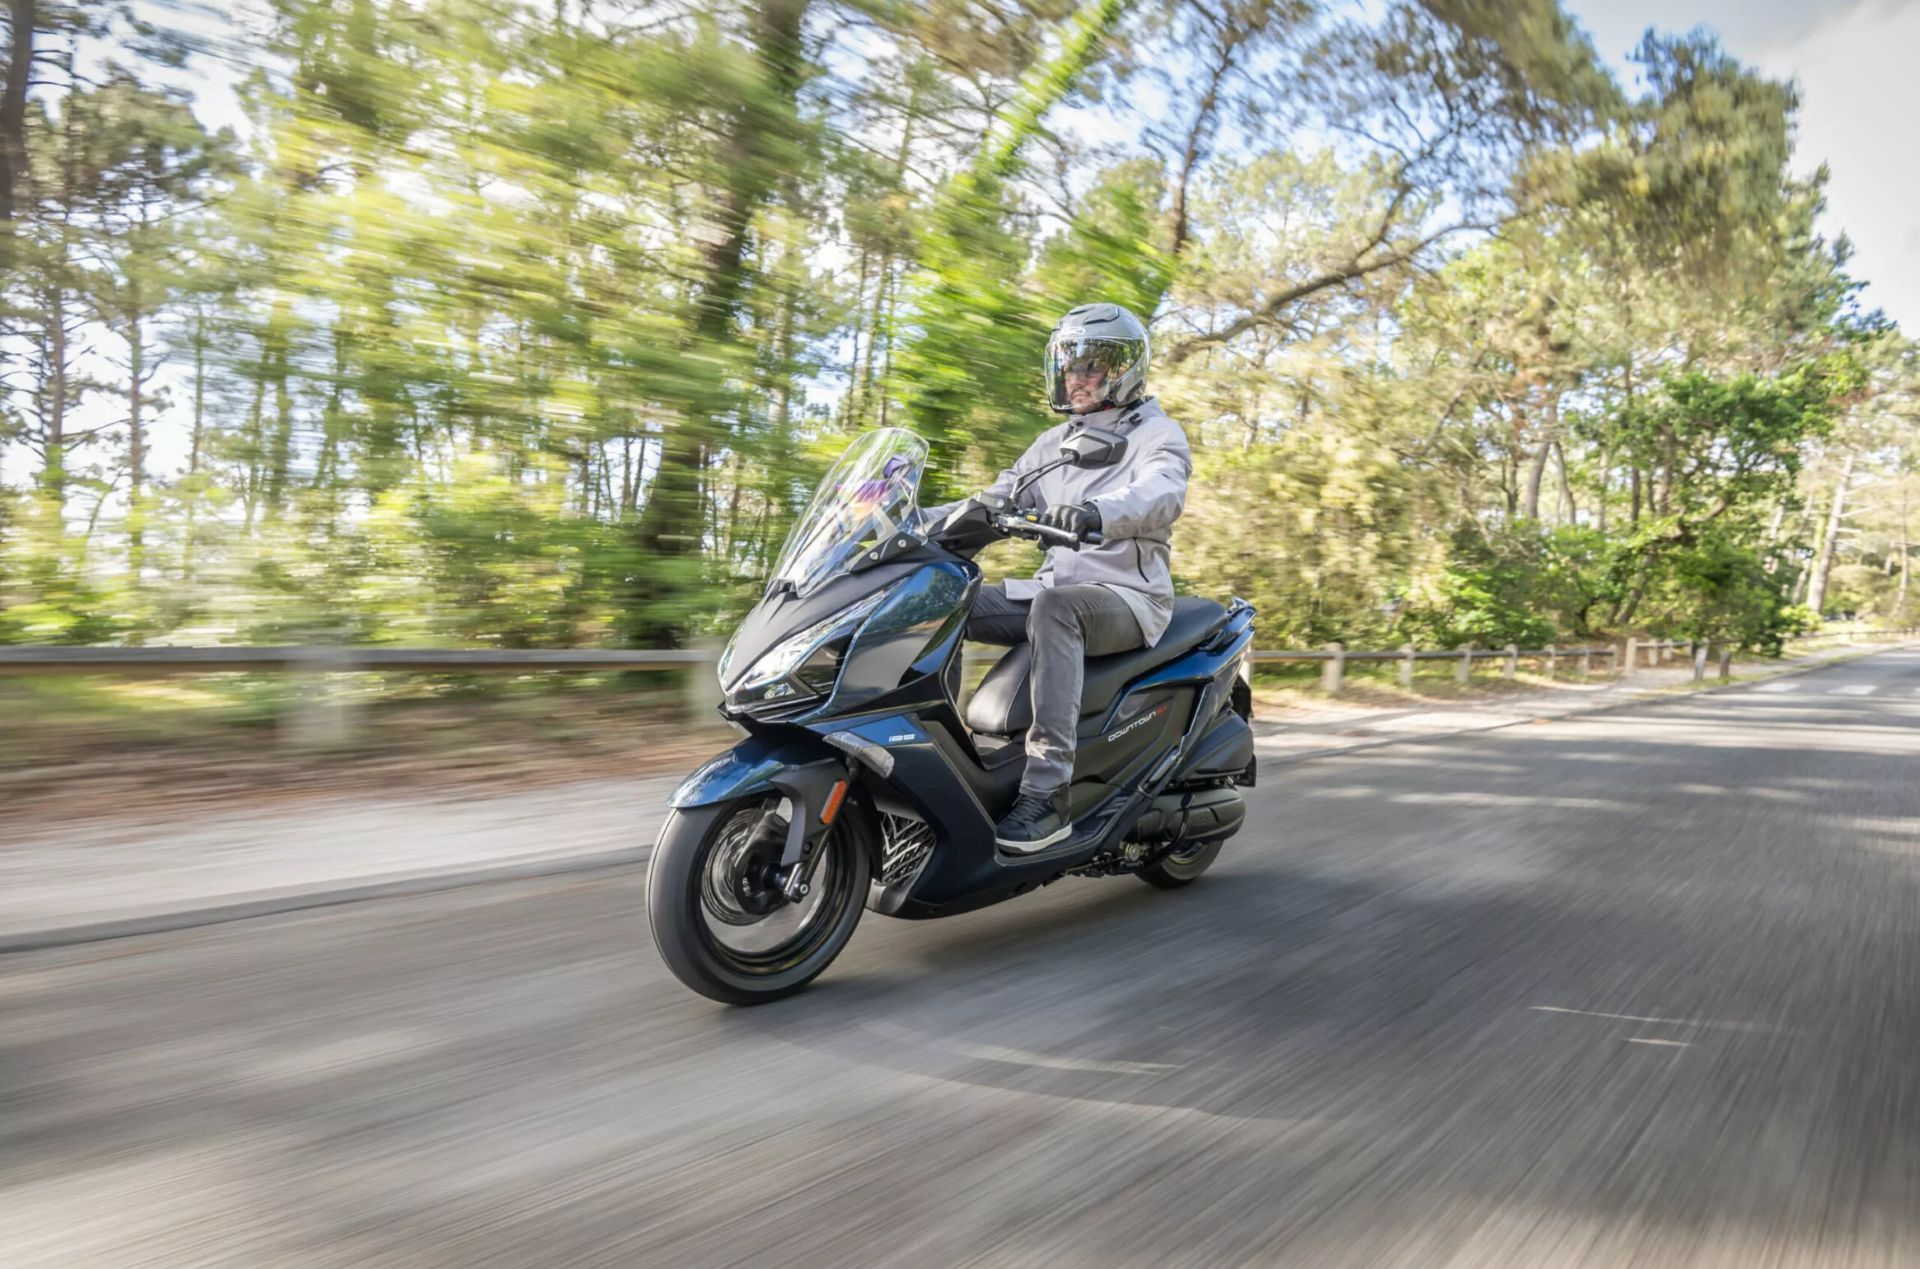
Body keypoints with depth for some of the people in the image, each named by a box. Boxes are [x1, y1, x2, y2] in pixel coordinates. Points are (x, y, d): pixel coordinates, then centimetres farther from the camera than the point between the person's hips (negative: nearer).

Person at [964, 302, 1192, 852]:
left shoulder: (1157, 434, 0)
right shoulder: (1053, 443, 21)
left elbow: (1162, 495, -23)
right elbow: (1000, 498, 13)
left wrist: (1095, 513, -45)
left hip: (1128, 596, -7)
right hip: (1055, 584, 7)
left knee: (1053, 607, -39)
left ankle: (1047, 791, -43)